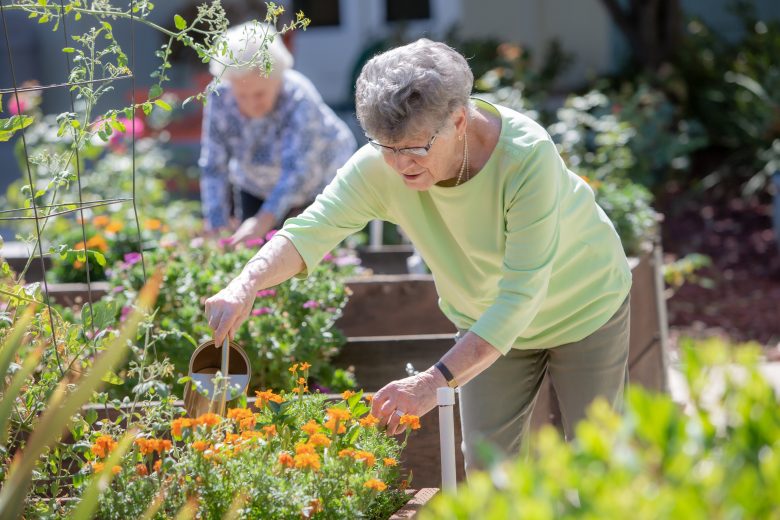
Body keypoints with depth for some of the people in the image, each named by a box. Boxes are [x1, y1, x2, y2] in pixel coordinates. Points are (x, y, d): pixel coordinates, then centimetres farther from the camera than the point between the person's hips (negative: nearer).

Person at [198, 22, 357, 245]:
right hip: (257, 187, 3)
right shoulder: (220, 99, -25)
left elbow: (296, 170, -45)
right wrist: (216, 229, -31)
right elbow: (214, 168, -24)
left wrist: (264, 220, -57)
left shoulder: (300, 101, -36)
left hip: (321, 181, -3)